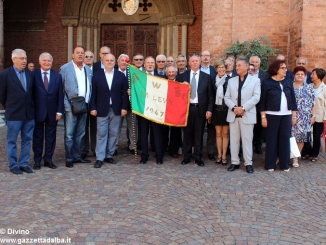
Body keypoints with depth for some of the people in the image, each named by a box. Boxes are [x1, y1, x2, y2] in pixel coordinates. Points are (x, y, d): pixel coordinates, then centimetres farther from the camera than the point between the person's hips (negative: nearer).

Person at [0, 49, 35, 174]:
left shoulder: (30, 74, 5)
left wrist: (31, 107, 11)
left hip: (29, 113, 4)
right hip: (14, 114, -4)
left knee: (27, 140, 10)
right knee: (12, 141, 6)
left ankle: (24, 164, 21)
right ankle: (13, 165, 17)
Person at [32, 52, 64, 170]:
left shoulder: (57, 76, 4)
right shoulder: (33, 75, -2)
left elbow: (60, 95, 3)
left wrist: (59, 111, -3)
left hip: (52, 112, 2)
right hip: (38, 111, -2)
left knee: (50, 137, 8)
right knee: (38, 137, 8)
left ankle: (48, 159, 19)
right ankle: (37, 160, 19)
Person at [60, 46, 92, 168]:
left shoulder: (88, 69, 12)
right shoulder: (65, 68, -2)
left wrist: (89, 103, 6)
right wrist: (66, 103, -10)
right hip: (71, 106, -5)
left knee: (80, 133, 12)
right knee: (69, 134, -3)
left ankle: (77, 156, 23)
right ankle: (69, 158, 8)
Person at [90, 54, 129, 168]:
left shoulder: (121, 76, 5)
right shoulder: (97, 76, 3)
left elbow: (125, 93, 4)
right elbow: (93, 93, 1)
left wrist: (124, 107, -3)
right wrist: (93, 108, -5)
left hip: (116, 109, 2)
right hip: (102, 109, -1)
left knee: (113, 134, 7)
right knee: (101, 134, 0)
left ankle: (109, 155, 19)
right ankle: (100, 158, 5)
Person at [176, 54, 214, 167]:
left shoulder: (206, 77, 5)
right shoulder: (182, 76, 6)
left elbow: (210, 95, 3)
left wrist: (209, 109, -5)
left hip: (200, 109, 0)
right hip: (186, 108, 1)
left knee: (199, 134, 6)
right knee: (187, 133, 8)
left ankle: (198, 157, 15)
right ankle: (187, 156, 19)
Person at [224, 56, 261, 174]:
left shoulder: (255, 80, 4)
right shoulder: (231, 80, 14)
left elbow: (256, 97, -7)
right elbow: (227, 97, 8)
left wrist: (243, 108, -16)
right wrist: (233, 107, -10)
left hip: (247, 115, -3)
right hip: (233, 114, 3)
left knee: (247, 140, 0)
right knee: (234, 140, 6)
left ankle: (248, 163, 9)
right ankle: (235, 162, 15)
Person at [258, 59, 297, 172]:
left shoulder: (289, 81, 7)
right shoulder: (267, 82, -4)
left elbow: (293, 99, 10)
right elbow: (262, 101, -3)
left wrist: (294, 115, 8)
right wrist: (263, 117, -7)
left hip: (286, 115, 3)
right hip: (272, 115, -3)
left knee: (285, 139, 5)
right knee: (271, 139, 3)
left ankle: (284, 164, 16)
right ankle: (270, 164, 13)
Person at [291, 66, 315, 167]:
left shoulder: (309, 88, 6)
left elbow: (313, 103, 5)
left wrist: (313, 115, -1)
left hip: (304, 117, 0)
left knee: (301, 137, 1)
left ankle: (295, 158, 11)